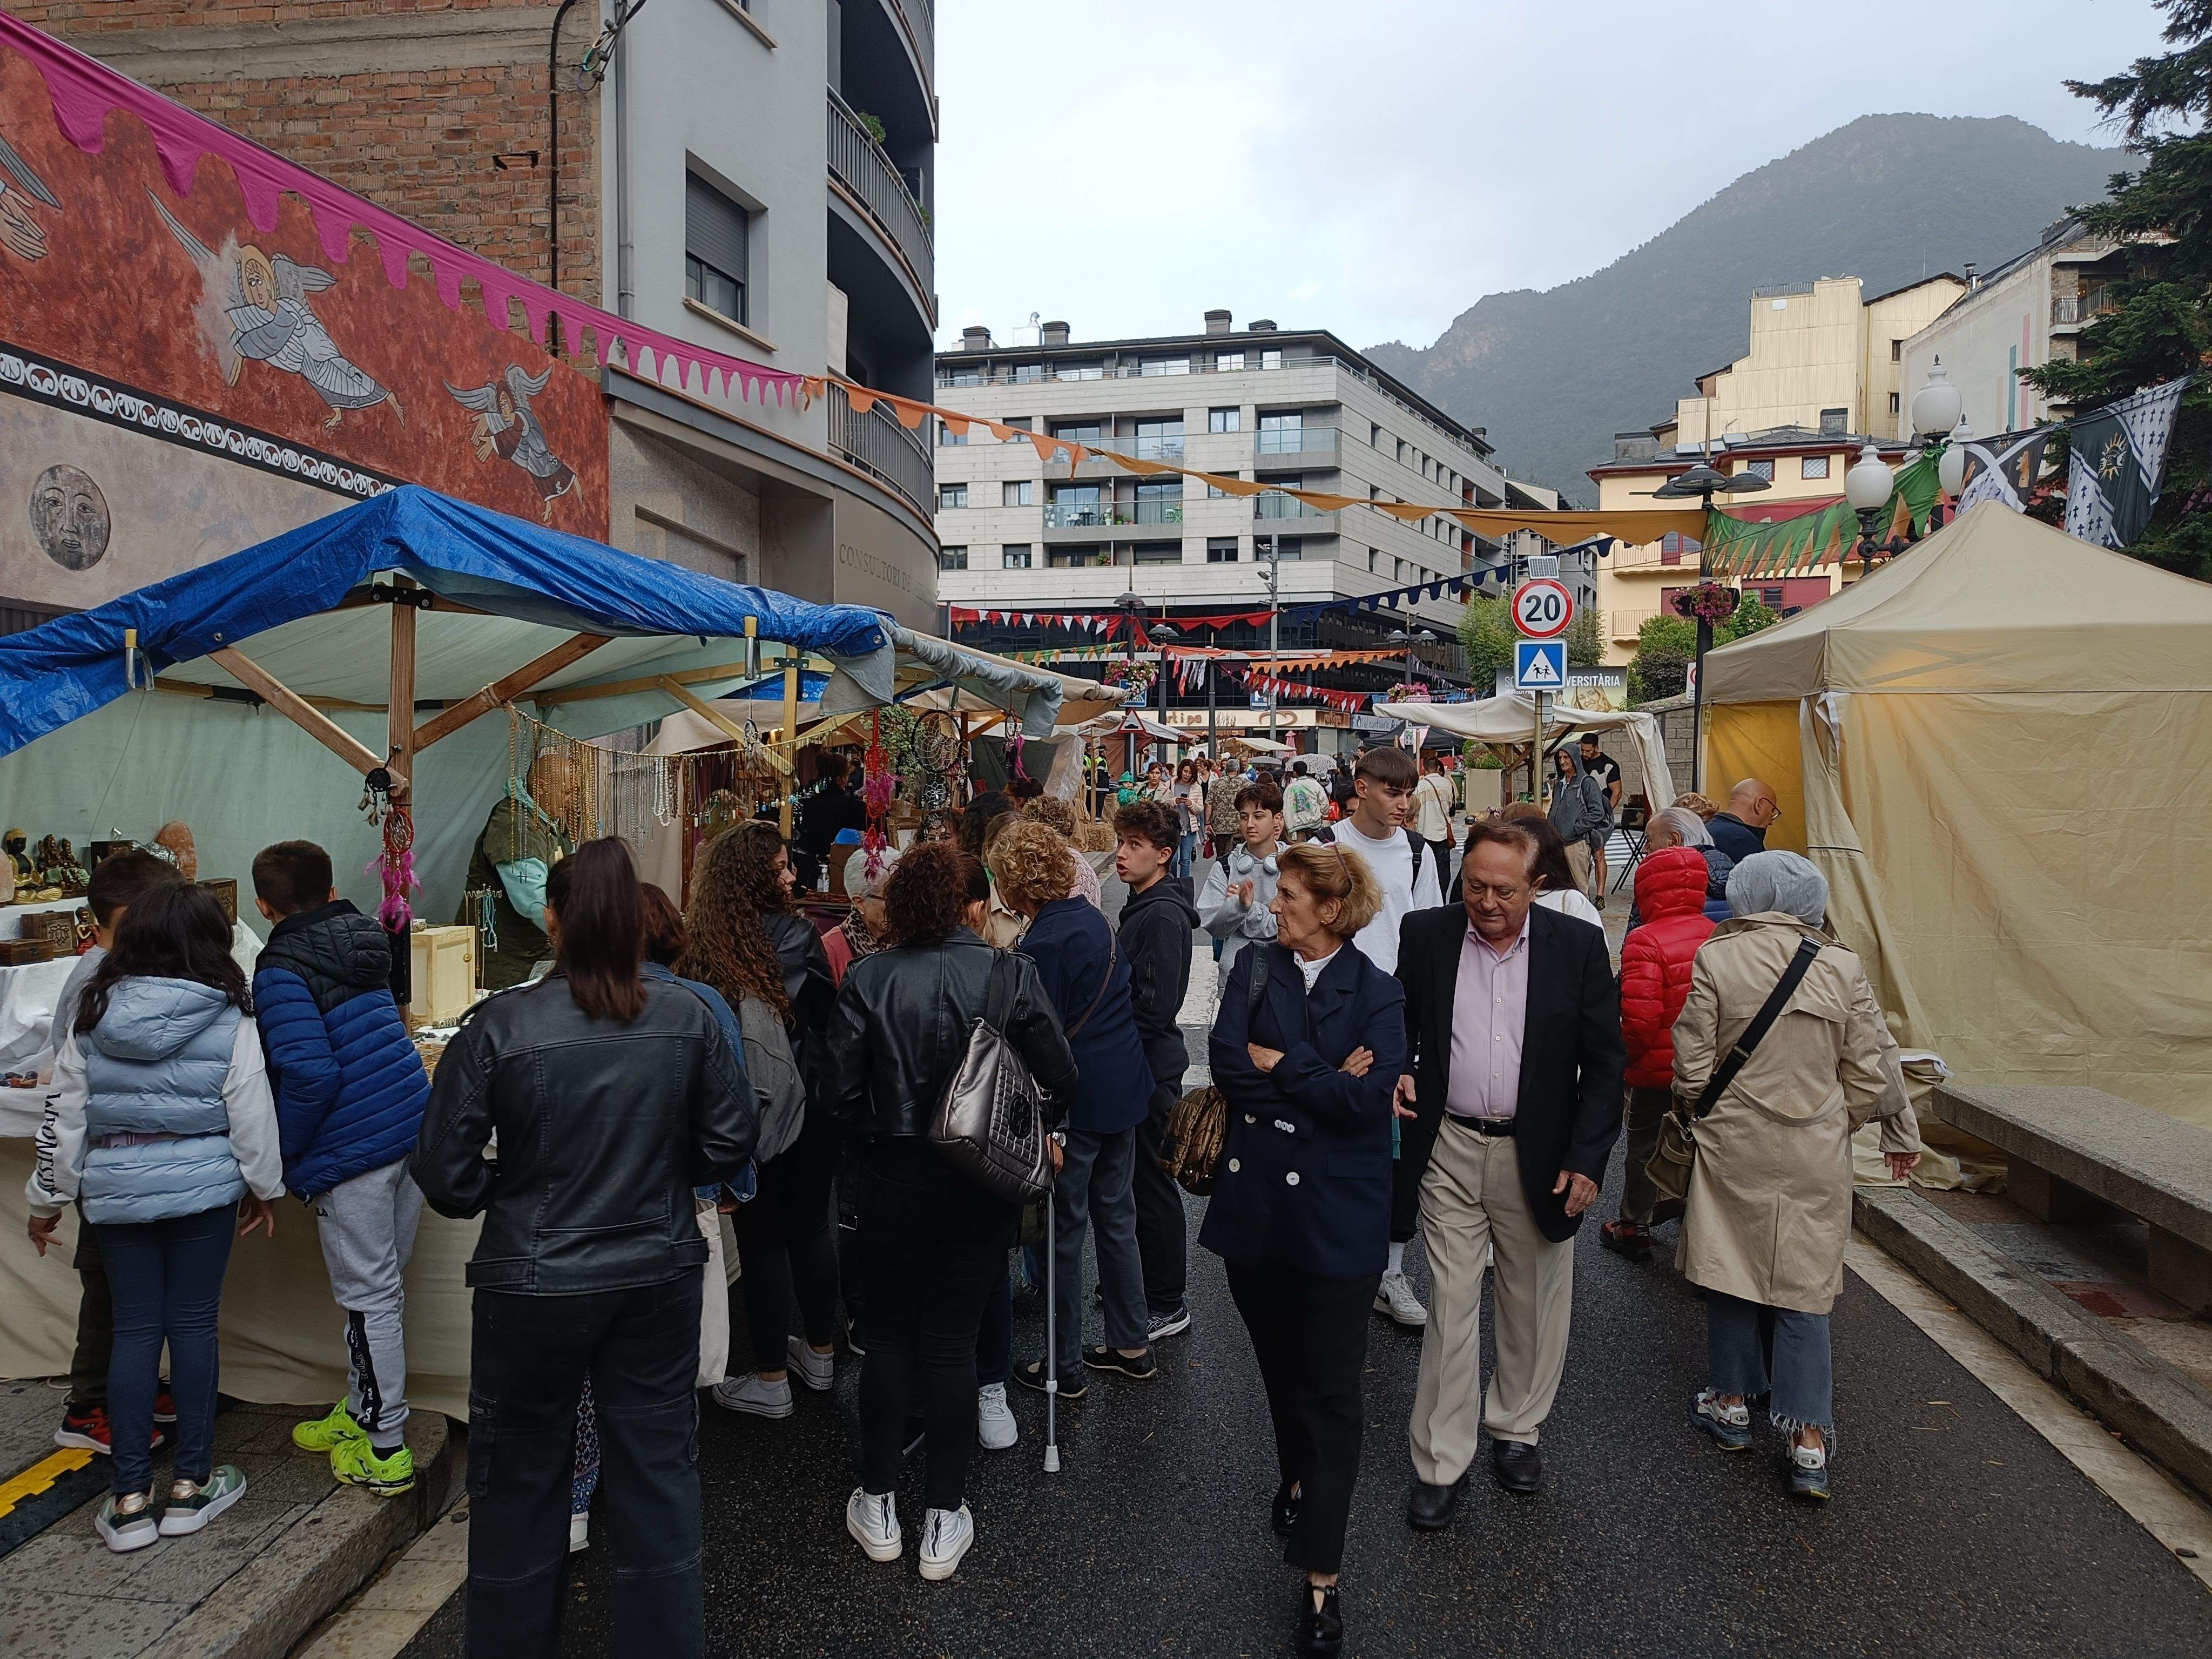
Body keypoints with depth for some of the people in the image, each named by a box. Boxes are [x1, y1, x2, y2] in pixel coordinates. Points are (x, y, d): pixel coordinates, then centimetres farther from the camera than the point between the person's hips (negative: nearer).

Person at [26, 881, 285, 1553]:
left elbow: (64, 1113, 5)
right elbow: (250, 1112, -7)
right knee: (194, 1325, 7)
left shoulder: (95, 1015, 0)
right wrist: (263, 1185, 7)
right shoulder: (228, 1019, -9)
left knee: (134, 1329, 9)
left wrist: (48, 1198, 15)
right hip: (204, 1187, -2)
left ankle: (128, 1499, 13)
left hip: (116, 1190, 3)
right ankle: (191, 1485, 16)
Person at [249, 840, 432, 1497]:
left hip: (352, 1147, -7)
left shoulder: (282, 970, -11)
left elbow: (310, 1075, -19)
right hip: (413, 1126, 7)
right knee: (382, 1285, 19)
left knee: (368, 1296, 2)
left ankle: (384, 1451, 12)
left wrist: (285, 1153, -6)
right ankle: (362, 1411, 35)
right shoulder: (364, 944, 12)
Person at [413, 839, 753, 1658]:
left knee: (521, 1477, 19)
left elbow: (445, 1175, -12)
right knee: (659, 1467, 17)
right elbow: (730, 1141, -2)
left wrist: (508, 1192, 8)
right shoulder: (689, 1019, -10)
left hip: (535, 1282, -2)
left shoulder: (496, 1027, -17)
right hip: (659, 1274, 2)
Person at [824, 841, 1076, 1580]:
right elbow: (1058, 1078, -8)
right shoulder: (1011, 974, -12)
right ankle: (944, 1521, 22)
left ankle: (878, 1505, 30)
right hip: (981, 1183, 0)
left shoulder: (867, 979, -10)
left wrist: (880, 1132, 10)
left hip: (892, 1179, 1)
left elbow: (842, 1091, -9)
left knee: (887, 1337, 18)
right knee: (953, 1344, 12)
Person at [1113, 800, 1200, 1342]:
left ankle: (1167, 1307, 15)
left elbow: (1154, 1007, -25)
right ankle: (1142, 1285, 34)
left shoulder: (1164, 915, -20)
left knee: (1153, 1184, 2)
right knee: (1137, 1180, 19)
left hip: (1153, 1068, -9)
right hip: (1136, 1065, 10)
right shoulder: (1140, 905, 10)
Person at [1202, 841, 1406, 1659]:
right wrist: (1320, 1082, -15)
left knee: (1331, 1390, 2)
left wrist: (1277, 1065, -11)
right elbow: (1225, 1060, -12)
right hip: (1256, 1201, 3)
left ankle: (1322, 1577, 12)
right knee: (1278, 1362, 20)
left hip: (1338, 1214, -3)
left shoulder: (1377, 994, -6)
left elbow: (1364, 1099, -17)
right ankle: (1298, 1475, 48)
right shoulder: (1255, 968, 2)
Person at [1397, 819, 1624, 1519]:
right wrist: (1399, 1072, -10)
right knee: (1452, 1304, 4)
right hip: (1450, 1151, 0)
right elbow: (1401, 1022, 11)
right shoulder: (1426, 934, -2)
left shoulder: (1579, 945, -6)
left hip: (1540, 1156, 0)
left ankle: (1516, 1428, 38)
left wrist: (1587, 1159, -9)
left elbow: (1604, 1061, -3)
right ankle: (1439, 1463, 16)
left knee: (1533, 1303, 15)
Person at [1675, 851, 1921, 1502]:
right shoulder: (1842, 968, -5)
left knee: (1731, 1273, 14)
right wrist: (1901, 1133, 19)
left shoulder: (1714, 960, -10)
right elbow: (1871, 1071, 2)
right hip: (1816, 1155, 2)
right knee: (1804, 1288, 9)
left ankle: (1732, 1404, 28)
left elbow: (1691, 1069, -8)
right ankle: (1809, 1440, 9)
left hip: (1733, 1145, -1)